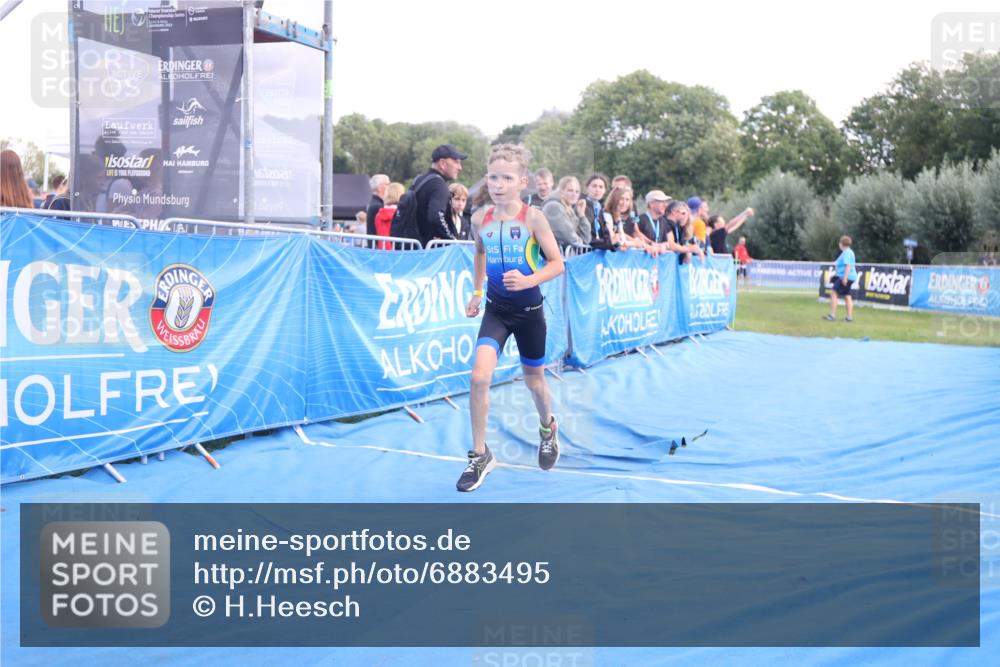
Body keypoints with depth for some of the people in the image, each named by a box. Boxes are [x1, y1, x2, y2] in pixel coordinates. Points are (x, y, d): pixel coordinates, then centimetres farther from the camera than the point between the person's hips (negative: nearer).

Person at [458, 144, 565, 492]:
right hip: (496, 309, 2)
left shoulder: (532, 217, -14)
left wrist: (529, 280, -27)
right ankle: (480, 455, -2)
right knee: (479, 376, -17)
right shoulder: (480, 219, -4)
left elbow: (557, 263, -11)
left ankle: (548, 428, 48)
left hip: (529, 310, -2)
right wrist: (476, 292, 14)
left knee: (534, 380, 15)